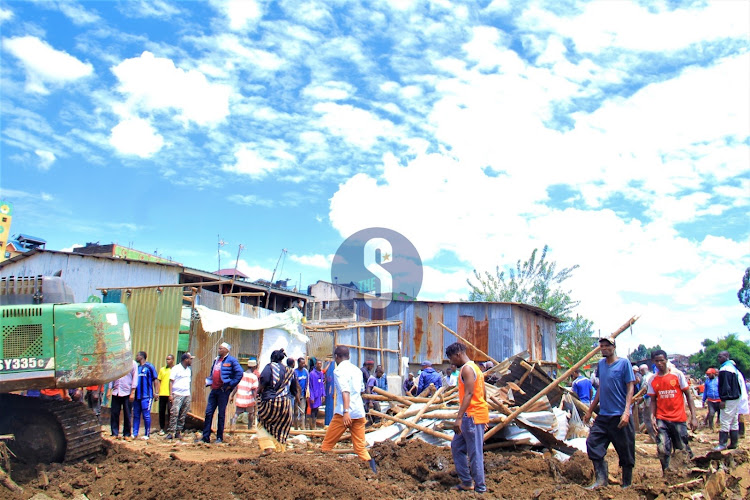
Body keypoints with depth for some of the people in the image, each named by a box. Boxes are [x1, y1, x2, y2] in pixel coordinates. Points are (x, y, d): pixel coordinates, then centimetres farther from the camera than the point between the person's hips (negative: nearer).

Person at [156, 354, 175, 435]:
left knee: (171, 411, 0)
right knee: (161, 411, 6)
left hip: (171, 394, -3)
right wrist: (158, 392, 2)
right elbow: (159, 381, 12)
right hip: (162, 394, 3)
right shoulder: (162, 369, 11)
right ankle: (162, 428, 17)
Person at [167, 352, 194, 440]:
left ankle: (178, 432, 8)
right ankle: (171, 432, -12)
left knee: (183, 415, 3)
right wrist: (170, 394, -11)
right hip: (177, 394, -6)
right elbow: (171, 381, -3)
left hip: (187, 395, 6)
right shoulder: (176, 369, -1)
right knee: (174, 413, -13)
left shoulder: (189, 370, 18)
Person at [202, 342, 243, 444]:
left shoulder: (231, 360, -6)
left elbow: (239, 373, -13)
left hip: (223, 390, -6)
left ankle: (219, 437, 10)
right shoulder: (216, 360, 16)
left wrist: (231, 385, -12)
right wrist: (209, 382, 12)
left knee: (221, 414, 2)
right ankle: (206, 436, 9)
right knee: (208, 413, 4)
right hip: (214, 390, 7)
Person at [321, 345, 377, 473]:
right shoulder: (357, 369, 17)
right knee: (360, 447, 6)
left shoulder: (339, 370, -5)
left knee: (327, 443, 6)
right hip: (360, 412, 7)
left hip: (344, 413, -7)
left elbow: (345, 391, -19)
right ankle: (370, 464, -8)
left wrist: (346, 412, -28)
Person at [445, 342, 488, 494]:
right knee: (456, 447, 15)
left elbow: (469, 393, -23)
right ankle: (466, 482, 20)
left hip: (472, 416, -11)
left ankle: (480, 488, 2)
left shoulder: (467, 369, -13)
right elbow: (483, 394, 21)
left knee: (475, 453, -5)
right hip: (477, 415, 11)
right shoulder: (474, 368, 18)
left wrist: (459, 417, -27)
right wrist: (485, 418, 25)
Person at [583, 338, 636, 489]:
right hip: (603, 415, 6)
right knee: (593, 442, -3)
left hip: (620, 416, -6)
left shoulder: (624, 363, -6)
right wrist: (590, 410, 20)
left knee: (625, 451, 3)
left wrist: (626, 412, -20)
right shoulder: (601, 364, 12)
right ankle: (601, 478, 5)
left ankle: (626, 484, 17)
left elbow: (630, 388, -9)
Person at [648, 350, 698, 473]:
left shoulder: (677, 374, -2)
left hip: (679, 418, -2)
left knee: (683, 449, 2)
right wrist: (652, 416, -5)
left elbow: (688, 395, 0)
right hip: (662, 420, 2)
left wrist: (693, 417, -6)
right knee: (662, 449, -8)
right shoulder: (653, 379, 5)